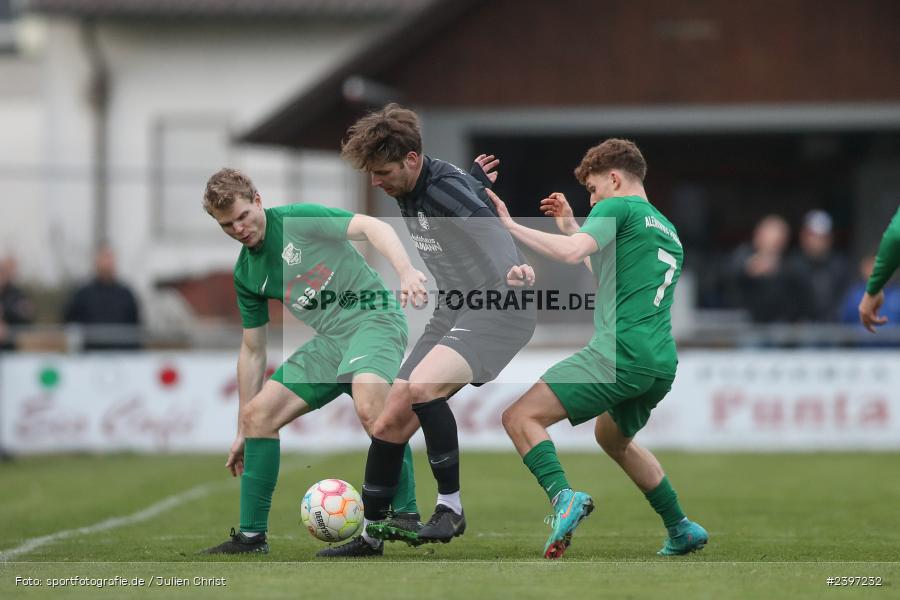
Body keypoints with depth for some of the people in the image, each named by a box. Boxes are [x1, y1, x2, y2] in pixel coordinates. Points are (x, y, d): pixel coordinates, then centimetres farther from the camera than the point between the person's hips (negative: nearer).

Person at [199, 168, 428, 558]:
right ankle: (252, 536, 8)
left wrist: (405, 270, -37)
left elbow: (372, 227, -18)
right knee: (258, 413, 0)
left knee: (369, 408, -34)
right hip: (328, 341, 7)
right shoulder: (246, 274, 11)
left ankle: (406, 514, -23)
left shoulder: (298, 219, -9)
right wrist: (242, 433, 18)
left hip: (373, 317, -7)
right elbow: (252, 350, 18)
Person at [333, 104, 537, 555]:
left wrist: (518, 268, -52)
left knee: (423, 385, -31)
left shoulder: (446, 187, -23)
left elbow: (494, 224, -37)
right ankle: (370, 531, 19)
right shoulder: (405, 192, 4)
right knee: (391, 421, 4)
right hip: (453, 311, 9)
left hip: (500, 309, -9)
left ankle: (451, 509, -19)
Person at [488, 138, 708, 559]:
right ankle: (682, 531, 32)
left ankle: (563, 497, -34)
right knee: (613, 438, 34)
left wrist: (510, 226, -10)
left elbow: (572, 253, -17)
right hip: (662, 363, 9)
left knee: (520, 417, -11)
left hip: (620, 352, -9)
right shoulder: (668, 232, 27)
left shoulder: (618, 209, 1)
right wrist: (569, 225, 35)